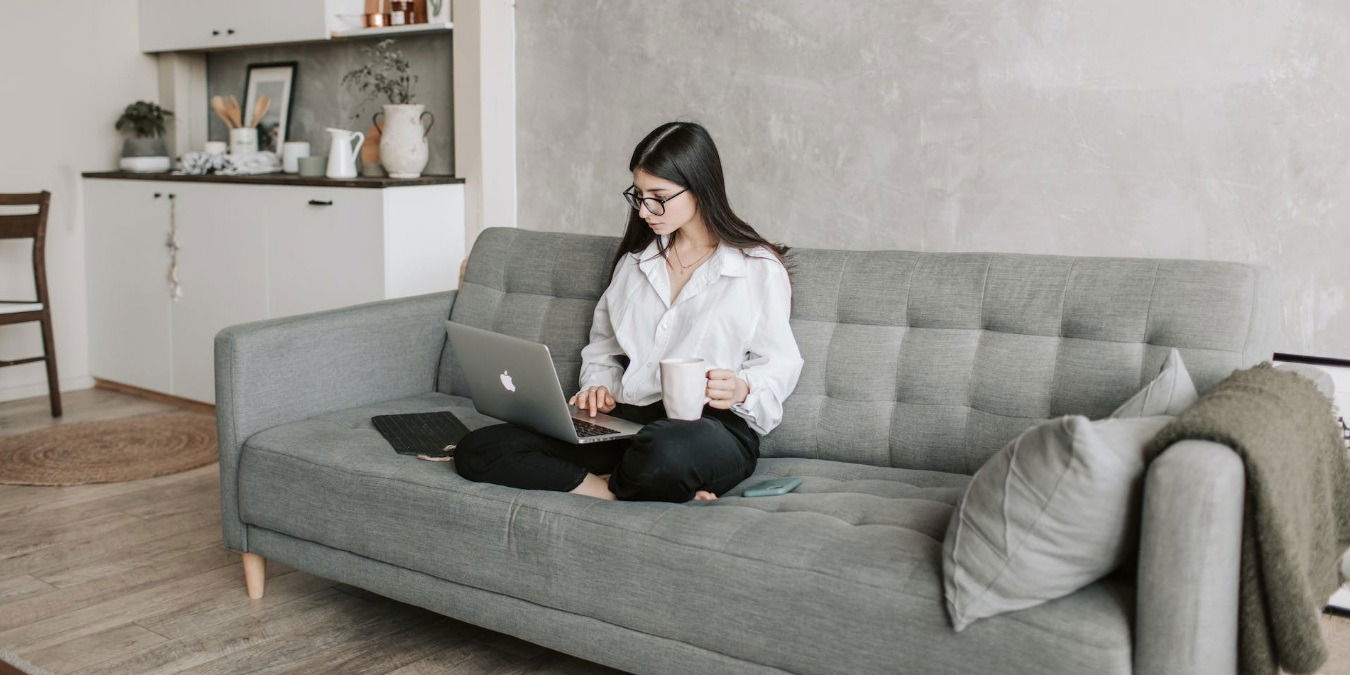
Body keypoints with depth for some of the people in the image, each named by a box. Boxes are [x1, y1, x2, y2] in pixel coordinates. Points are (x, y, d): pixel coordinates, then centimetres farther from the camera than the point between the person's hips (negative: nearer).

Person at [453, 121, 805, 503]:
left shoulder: (760, 267, 3)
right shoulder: (634, 262, 21)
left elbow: (780, 364, 3)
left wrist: (742, 388, -18)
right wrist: (599, 386, 4)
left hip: (712, 425, -5)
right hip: (625, 421, 6)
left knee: (666, 449, -46)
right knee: (476, 450, -15)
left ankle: (611, 483, -13)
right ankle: (621, 491, -20)